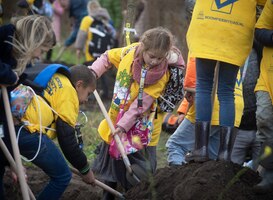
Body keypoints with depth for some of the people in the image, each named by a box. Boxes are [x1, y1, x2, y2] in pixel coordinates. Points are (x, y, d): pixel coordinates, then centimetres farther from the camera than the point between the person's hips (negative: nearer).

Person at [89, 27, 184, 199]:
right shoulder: (130, 52, -12)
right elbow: (108, 57, 8)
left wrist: (124, 125, -31)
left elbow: (141, 104, -25)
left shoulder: (162, 75, -22)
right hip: (115, 119, 5)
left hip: (139, 128, -5)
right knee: (110, 162, 18)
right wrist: (94, 71, -9)